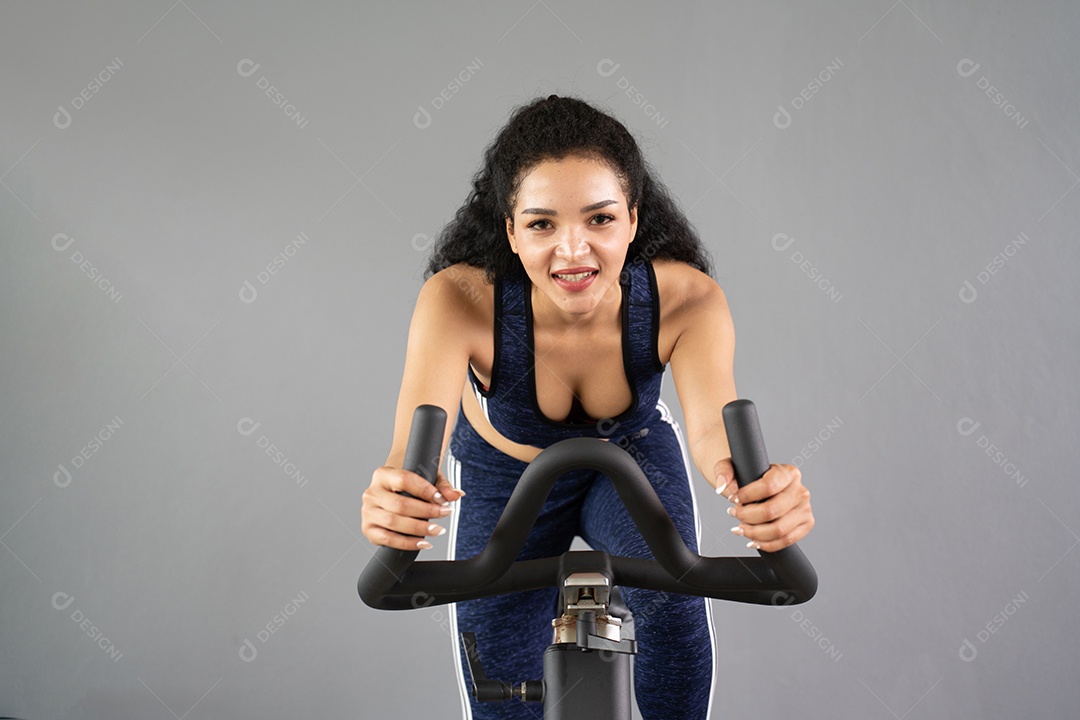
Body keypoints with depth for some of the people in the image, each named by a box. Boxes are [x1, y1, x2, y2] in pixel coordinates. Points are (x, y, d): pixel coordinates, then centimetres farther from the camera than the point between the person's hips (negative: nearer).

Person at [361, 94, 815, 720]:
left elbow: (714, 422, -45)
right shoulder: (459, 300, -35)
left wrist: (762, 489, -69)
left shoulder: (687, 298, -32)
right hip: (506, 475, 0)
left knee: (672, 603, -27)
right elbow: (418, 436, -47)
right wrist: (394, 495, -71)